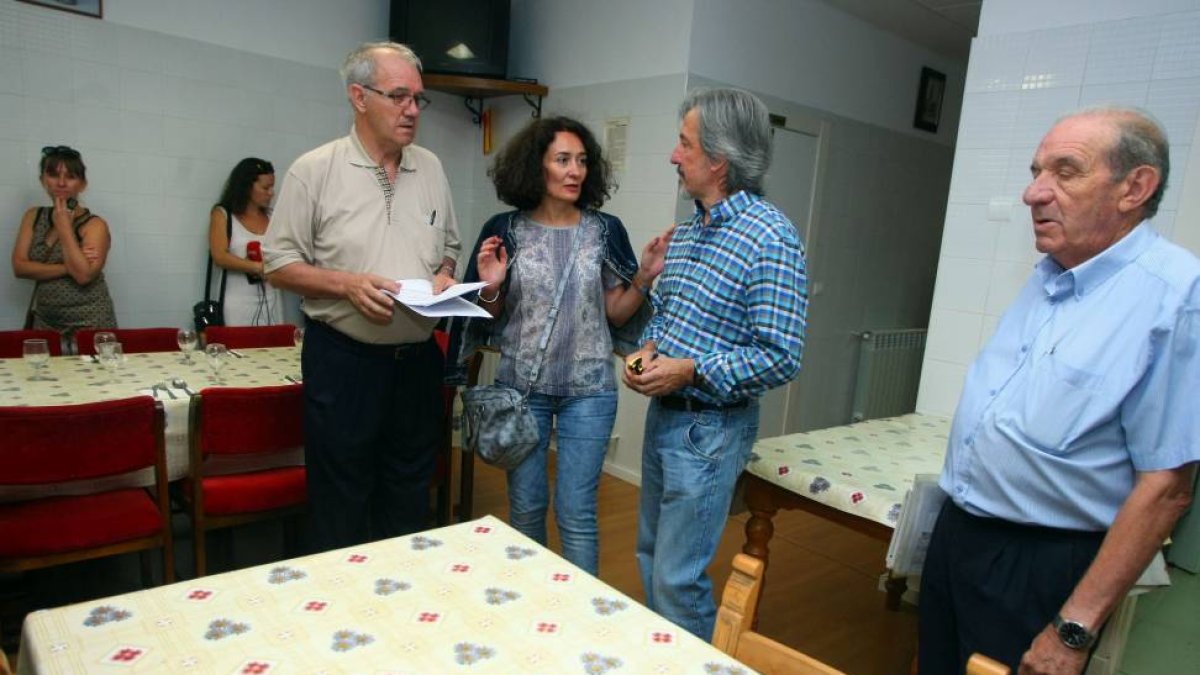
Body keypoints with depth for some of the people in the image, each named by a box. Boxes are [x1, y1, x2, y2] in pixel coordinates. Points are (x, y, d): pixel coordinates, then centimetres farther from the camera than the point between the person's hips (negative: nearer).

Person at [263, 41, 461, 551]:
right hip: (343, 359, -4)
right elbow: (278, 264, -3)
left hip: (418, 358, 4)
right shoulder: (314, 170, -5)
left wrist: (444, 277, -4)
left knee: (409, 506, 16)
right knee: (340, 509, 8)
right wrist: (347, 284, -18)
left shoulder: (431, 168, 9)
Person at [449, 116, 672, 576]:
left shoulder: (605, 230, 0)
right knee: (526, 506, 14)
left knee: (576, 512, 2)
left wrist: (644, 277, -11)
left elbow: (616, 314, 5)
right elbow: (492, 319, 5)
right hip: (523, 387, 1)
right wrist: (490, 289, -15)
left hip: (589, 389, -1)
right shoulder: (505, 231, -2)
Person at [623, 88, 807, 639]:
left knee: (678, 578, 1)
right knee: (651, 554, 22)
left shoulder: (770, 238, -18)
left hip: (709, 428, -8)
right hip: (662, 413, 9)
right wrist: (648, 350, -2)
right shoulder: (687, 231, 7)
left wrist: (689, 370, -21)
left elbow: (781, 359, -21)